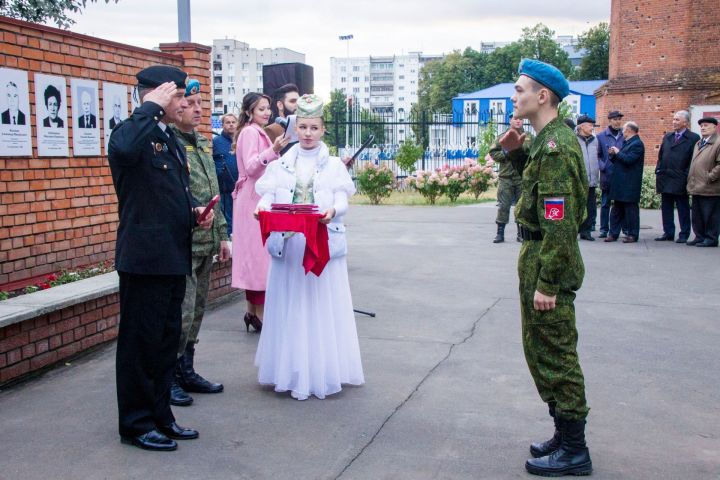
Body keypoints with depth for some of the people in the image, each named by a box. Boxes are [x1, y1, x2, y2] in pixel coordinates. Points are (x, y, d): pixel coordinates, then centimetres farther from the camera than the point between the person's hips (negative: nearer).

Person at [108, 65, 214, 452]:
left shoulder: (171, 140, 16)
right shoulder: (131, 133, -12)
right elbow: (124, 149, -39)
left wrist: (196, 211, 5)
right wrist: (151, 108, -25)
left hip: (173, 257, 9)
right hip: (144, 257, -9)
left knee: (166, 341, 17)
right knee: (140, 343, 2)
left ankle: (160, 416, 30)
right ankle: (135, 424, 16)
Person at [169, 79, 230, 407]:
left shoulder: (203, 143, 16)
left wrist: (221, 235, 18)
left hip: (205, 243, 8)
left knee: (196, 311, 15)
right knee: (181, 313, -5)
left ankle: (186, 372, 27)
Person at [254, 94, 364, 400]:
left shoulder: (334, 165, 7)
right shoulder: (281, 165, 10)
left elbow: (342, 201, -3)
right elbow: (268, 197, 1)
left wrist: (332, 211, -25)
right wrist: (263, 210, -21)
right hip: (287, 242, 1)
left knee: (322, 305, 1)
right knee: (290, 308, 3)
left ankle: (323, 371, 10)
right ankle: (292, 371, 13)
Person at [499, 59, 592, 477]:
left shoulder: (556, 145, -20)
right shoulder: (551, 138, 11)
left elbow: (559, 223, -24)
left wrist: (547, 283, -23)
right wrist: (516, 153, 8)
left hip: (549, 260, -11)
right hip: (537, 253, 11)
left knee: (555, 356, 0)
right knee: (541, 349, 19)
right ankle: (566, 435, 31)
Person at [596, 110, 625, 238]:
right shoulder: (601, 136, 4)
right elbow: (598, 155, 3)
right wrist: (602, 166, -10)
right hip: (607, 175, -1)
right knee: (605, 203, 5)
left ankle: (626, 228, 16)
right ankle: (604, 229, 12)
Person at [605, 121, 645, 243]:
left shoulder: (637, 144, -12)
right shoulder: (627, 143, 18)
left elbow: (628, 160, -23)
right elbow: (618, 160, 20)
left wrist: (618, 152, -10)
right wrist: (613, 154, 2)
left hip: (630, 184, -9)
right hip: (620, 183, 9)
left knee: (631, 209, -2)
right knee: (616, 209, 10)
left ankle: (633, 235, 5)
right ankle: (613, 233, 14)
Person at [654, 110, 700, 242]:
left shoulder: (693, 138, -4)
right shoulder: (667, 137, 14)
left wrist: (687, 176, -13)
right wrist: (658, 170, 6)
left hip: (680, 181, -6)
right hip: (665, 180, 6)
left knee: (683, 209, 3)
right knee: (666, 208, 9)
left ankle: (684, 235, 9)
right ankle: (668, 233, 16)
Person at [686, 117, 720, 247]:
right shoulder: (698, 144, 19)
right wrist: (690, 181, 16)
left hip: (709, 189, -8)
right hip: (697, 188, 8)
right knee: (697, 216, 12)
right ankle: (700, 237, 20)